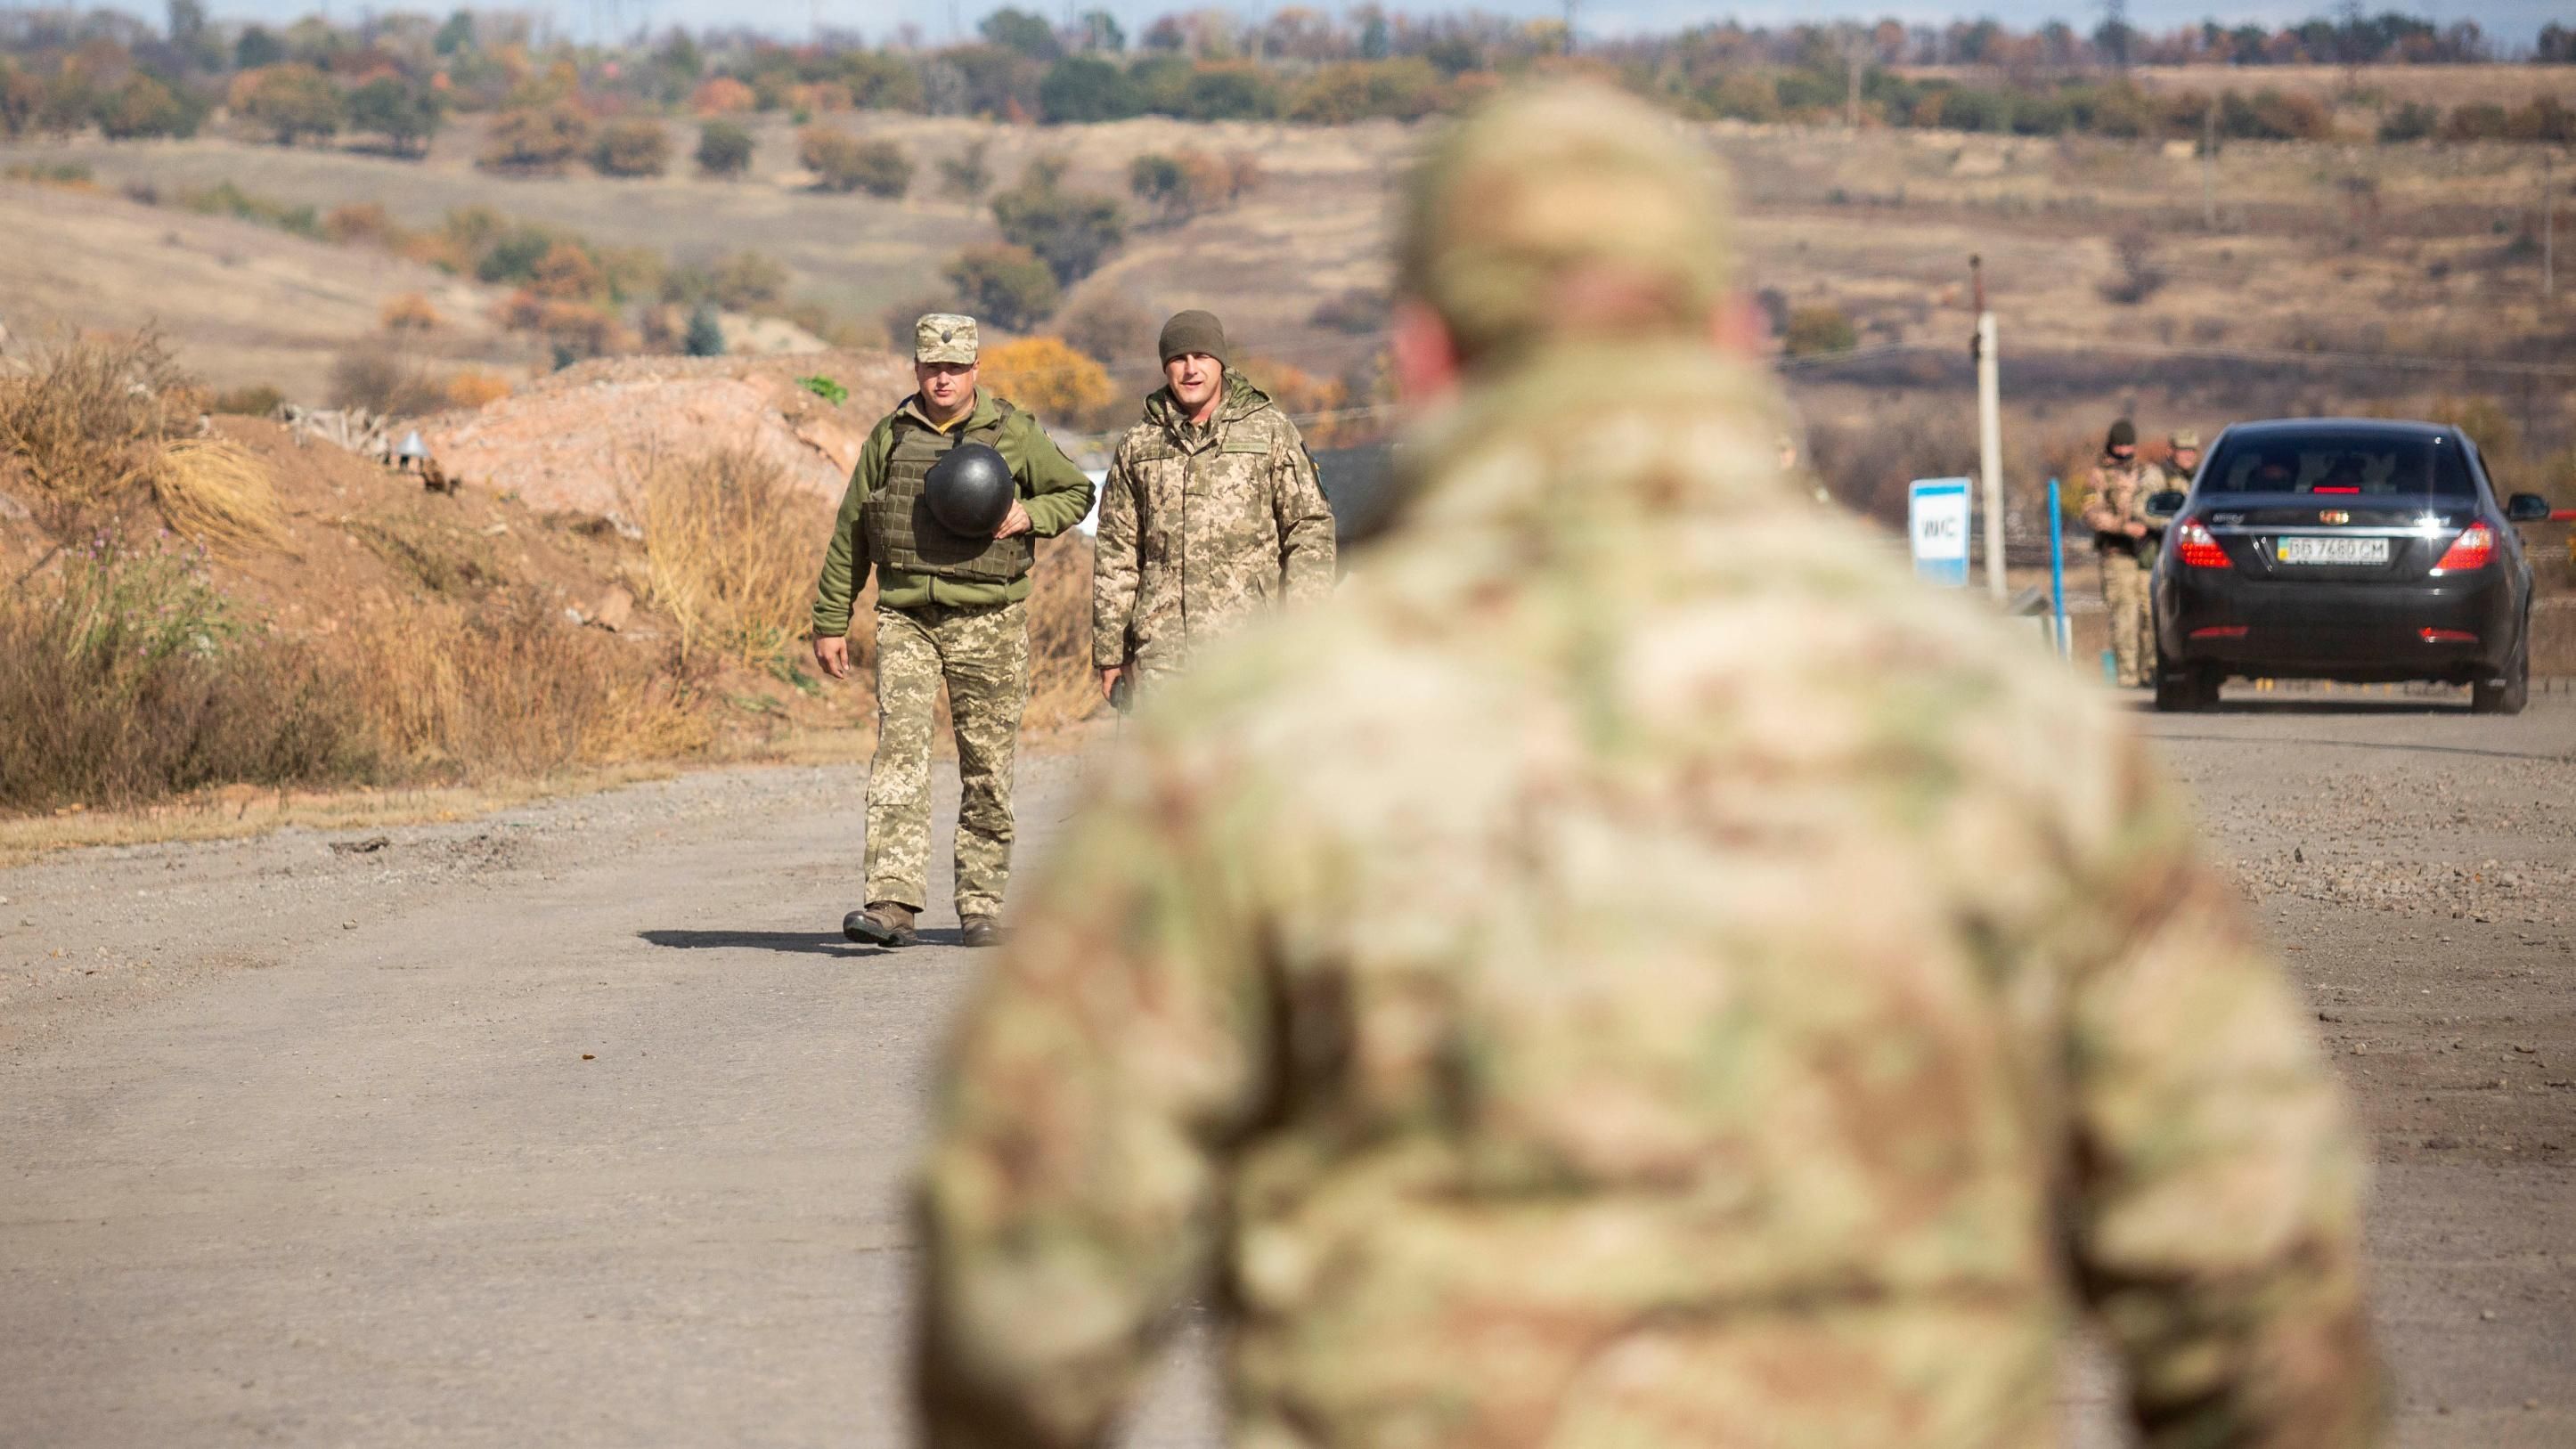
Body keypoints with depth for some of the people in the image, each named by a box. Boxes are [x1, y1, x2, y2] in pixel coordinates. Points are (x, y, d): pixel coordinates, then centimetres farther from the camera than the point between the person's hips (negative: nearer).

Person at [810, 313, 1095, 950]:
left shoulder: (1014, 433, 2)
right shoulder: (889, 437, 7)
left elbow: (1077, 493, 13)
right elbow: (850, 535, 13)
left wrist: (1027, 516, -8)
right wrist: (830, 622, 10)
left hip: (987, 618, -1)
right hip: (906, 617, 1)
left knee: (987, 766, 4)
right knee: (899, 752, -13)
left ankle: (981, 907, 14)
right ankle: (894, 904, -21)